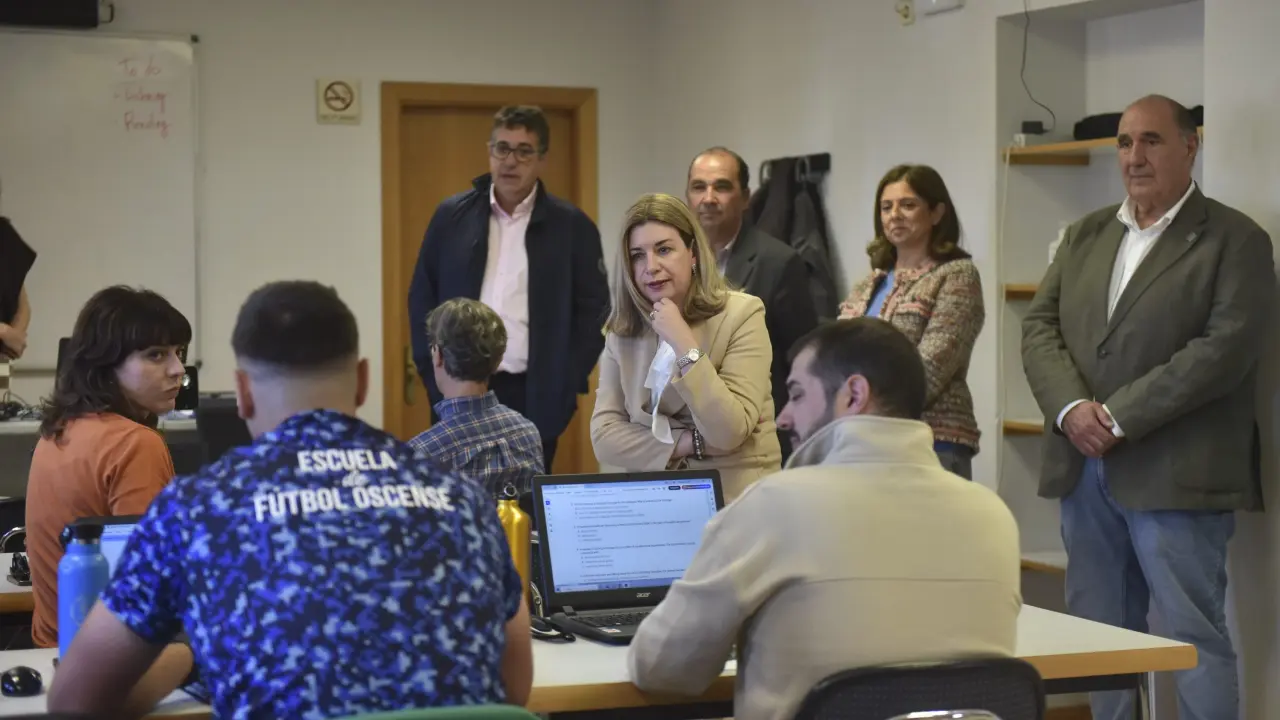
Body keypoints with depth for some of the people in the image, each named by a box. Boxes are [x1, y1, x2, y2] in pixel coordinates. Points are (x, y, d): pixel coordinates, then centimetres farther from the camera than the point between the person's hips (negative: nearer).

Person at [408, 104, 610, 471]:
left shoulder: (572, 226, 2)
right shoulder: (452, 216, 6)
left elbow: (593, 311, 2)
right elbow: (422, 299, 10)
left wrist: (565, 386, -5)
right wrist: (433, 375, 1)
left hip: (535, 395, -1)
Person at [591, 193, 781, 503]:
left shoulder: (742, 314, -5)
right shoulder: (622, 330, 7)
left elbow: (728, 433, -12)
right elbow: (604, 436, 0)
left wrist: (684, 343, -16)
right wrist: (694, 443, -9)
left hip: (734, 499, -2)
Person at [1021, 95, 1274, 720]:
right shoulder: (1086, 235, 16)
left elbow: (1226, 347, -13)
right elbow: (1040, 326, 10)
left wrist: (1120, 417, -17)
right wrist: (1070, 408, -10)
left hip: (1174, 475, -6)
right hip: (1085, 470, 6)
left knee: (1196, 638, -3)